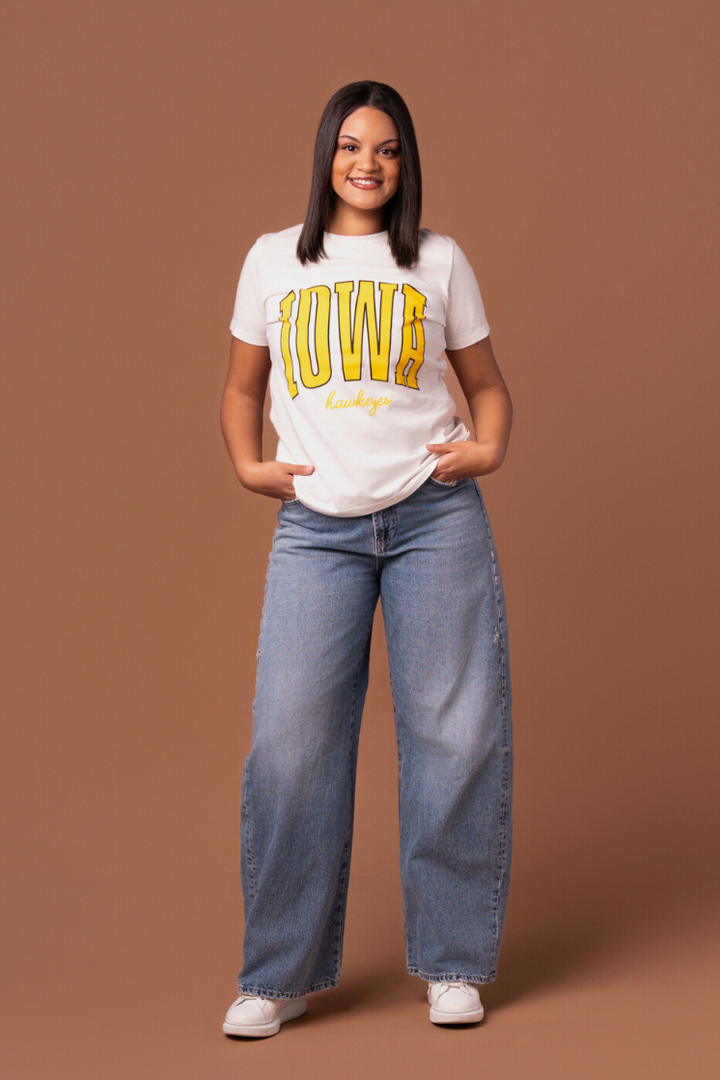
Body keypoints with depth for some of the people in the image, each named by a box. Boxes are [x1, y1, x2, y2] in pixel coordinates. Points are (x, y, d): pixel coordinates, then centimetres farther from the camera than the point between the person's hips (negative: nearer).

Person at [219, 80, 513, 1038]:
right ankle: (280, 974, 5)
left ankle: (454, 964, 12)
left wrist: (488, 450, -3)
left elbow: (486, 382, 16)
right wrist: (247, 464, 1)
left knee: (456, 732, -1)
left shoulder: (440, 262, 11)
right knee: (290, 737, -7)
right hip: (316, 527, 0)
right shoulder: (274, 260, 12)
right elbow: (242, 388, 19)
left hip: (435, 515, 0)